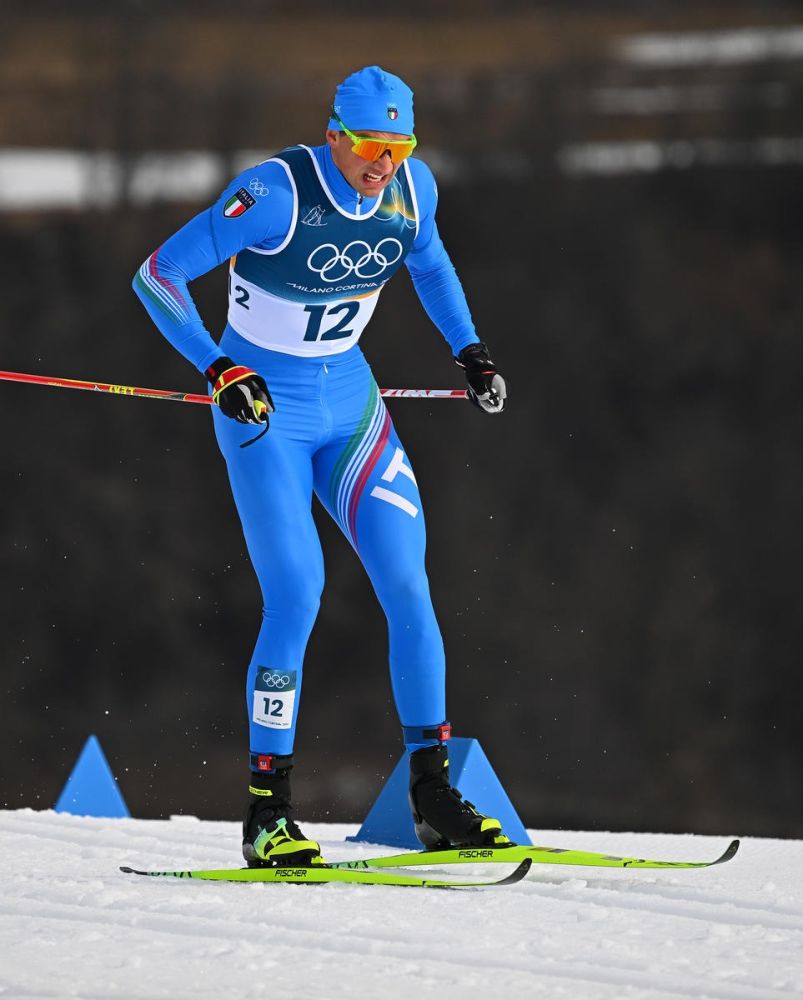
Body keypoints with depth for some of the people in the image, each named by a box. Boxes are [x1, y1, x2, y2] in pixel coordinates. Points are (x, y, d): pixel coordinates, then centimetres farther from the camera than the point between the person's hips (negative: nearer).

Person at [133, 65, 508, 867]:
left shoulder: (411, 188, -6)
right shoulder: (277, 193, -23)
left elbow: (429, 259, 18)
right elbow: (158, 274, -21)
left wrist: (468, 350, 9)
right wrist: (218, 370, -29)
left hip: (348, 400, 6)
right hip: (264, 409, -6)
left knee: (407, 585, -4)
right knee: (296, 595, -17)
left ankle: (432, 795, 4)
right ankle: (266, 809, -9)